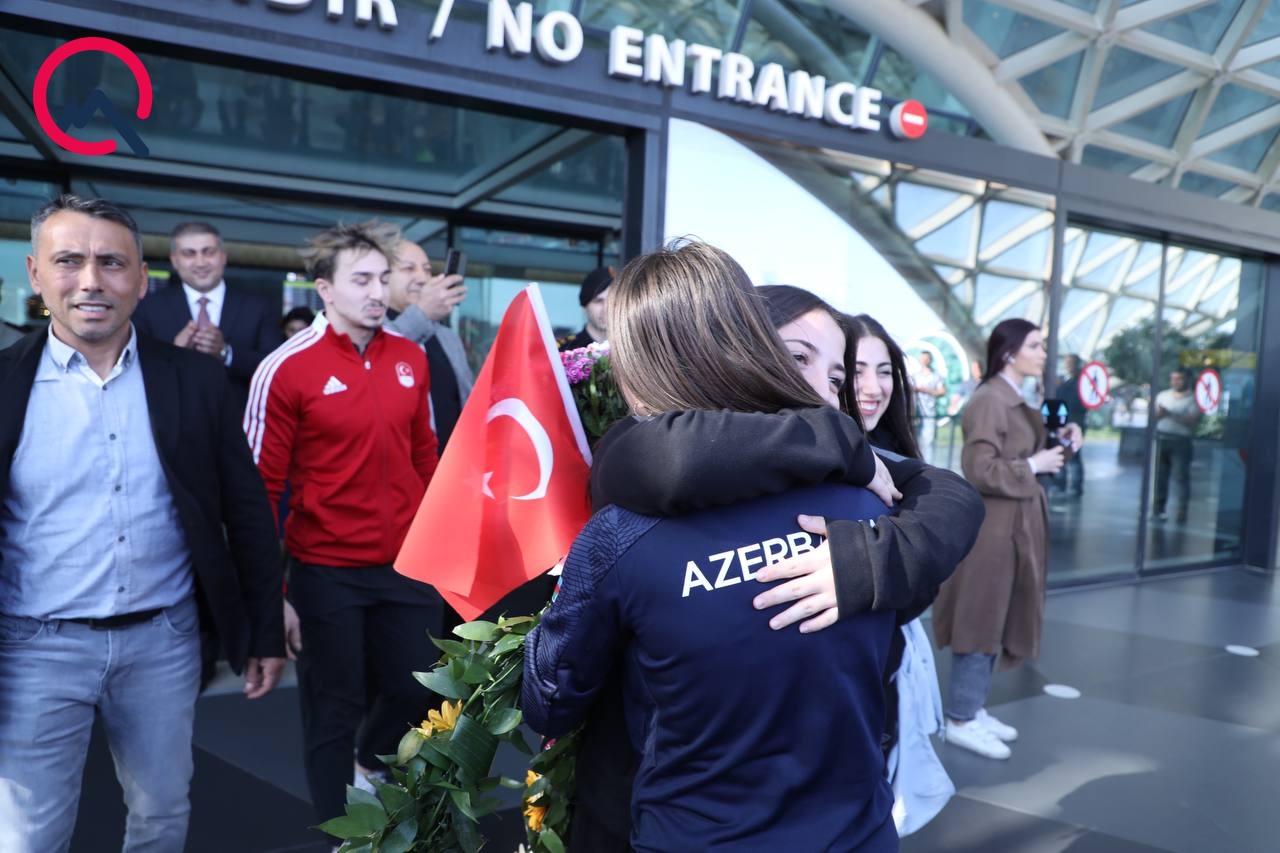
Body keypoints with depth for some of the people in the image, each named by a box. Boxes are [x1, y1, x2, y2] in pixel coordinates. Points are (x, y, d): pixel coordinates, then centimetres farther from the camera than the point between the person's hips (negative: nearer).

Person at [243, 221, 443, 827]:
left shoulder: (410, 358, 3)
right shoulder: (285, 370, -11)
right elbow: (262, 487, -9)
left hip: (408, 563, 4)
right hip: (327, 572, -4)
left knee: (418, 690, 14)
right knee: (335, 709, 11)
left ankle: (371, 766, 46)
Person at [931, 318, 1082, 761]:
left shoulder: (1016, 402, 13)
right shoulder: (988, 401, -18)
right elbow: (979, 470, -24)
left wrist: (1058, 440, 5)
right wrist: (1034, 467, -16)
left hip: (1015, 524, 10)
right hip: (991, 527, -10)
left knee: (996, 621, 15)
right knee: (981, 621, -2)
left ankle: (974, 709, 25)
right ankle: (960, 720, 8)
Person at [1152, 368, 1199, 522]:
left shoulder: (1192, 399, 1)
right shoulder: (1162, 395, 14)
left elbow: (1193, 421, -11)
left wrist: (1171, 414, -17)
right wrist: (1158, 414, -10)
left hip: (1180, 441, -4)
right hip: (1161, 438, 4)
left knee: (1182, 476, -6)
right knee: (1160, 475, 6)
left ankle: (1182, 510, -5)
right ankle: (1158, 508, 11)